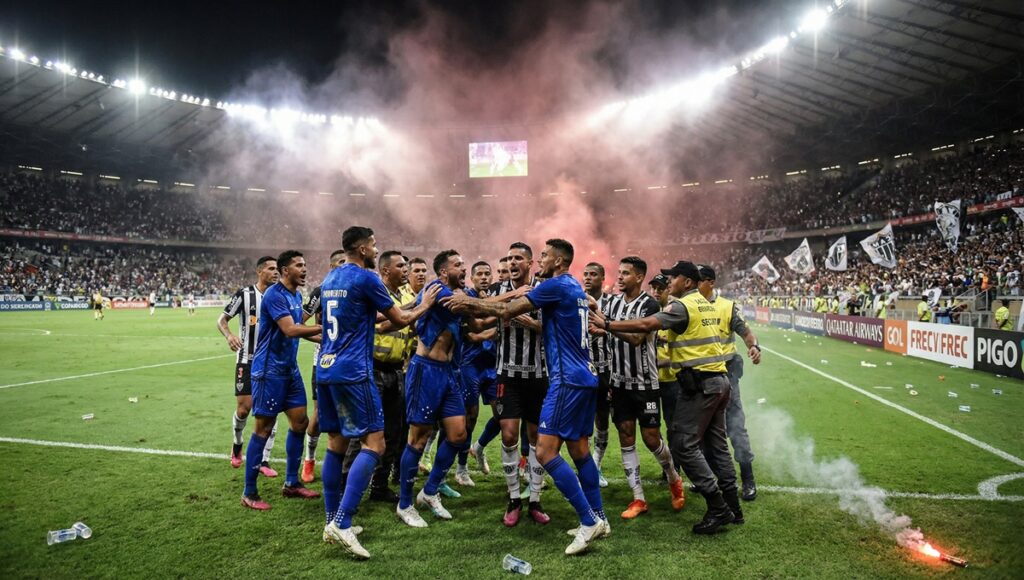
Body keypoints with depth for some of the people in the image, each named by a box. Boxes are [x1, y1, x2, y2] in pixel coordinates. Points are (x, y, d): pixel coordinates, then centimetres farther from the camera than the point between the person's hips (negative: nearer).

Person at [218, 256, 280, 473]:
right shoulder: (244, 294, -5)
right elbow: (222, 320, -1)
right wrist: (229, 336, -21)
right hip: (247, 360, -3)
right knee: (244, 407, -3)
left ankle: (264, 461, 7)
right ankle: (237, 443, 29)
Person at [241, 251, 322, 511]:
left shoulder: (296, 296, 12)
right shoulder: (275, 295, -17)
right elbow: (290, 330, -26)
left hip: (290, 369, 9)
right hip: (269, 370, -9)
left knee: (300, 421, 9)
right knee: (263, 428, -3)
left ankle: (291, 483, 22)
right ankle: (249, 493, 9)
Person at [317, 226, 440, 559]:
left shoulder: (329, 278, 15)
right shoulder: (366, 278, -9)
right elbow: (400, 320, -1)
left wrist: (382, 318, 31)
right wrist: (424, 306, 15)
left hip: (326, 369, 9)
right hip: (352, 371, -9)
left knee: (336, 444, 13)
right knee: (374, 443, -5)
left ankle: (332, 522, 18)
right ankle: (342, 523, -11)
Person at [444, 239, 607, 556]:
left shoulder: (556, 285, -11)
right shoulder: (574, 288, 17)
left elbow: (509, 311, -11)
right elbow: (549, 324, 24)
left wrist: (470, 301, 1)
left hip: (568, 379, -10)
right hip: (585, 376, 10)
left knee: (546, 451, -9)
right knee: (579, 449, 14)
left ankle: (588, 521, -5)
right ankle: (598, 518, 20)